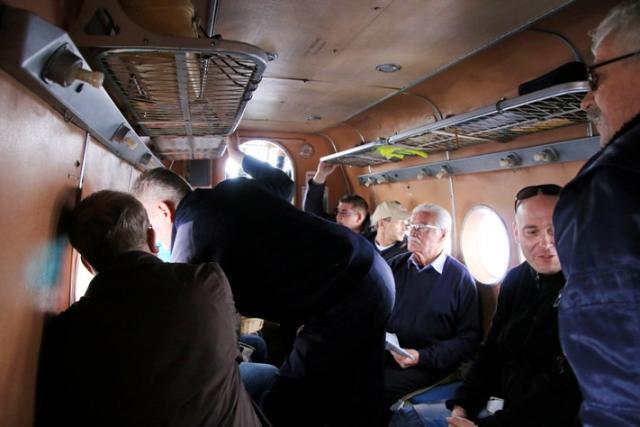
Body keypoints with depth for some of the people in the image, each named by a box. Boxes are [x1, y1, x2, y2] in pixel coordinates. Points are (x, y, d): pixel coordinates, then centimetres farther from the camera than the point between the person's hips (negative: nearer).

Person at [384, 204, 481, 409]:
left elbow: (469, 338, -4)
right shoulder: (395, 265, 10)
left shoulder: (460, 278, -1)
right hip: (383, 352, 4)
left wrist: (421, 357, -14)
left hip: (426, 366, -4)